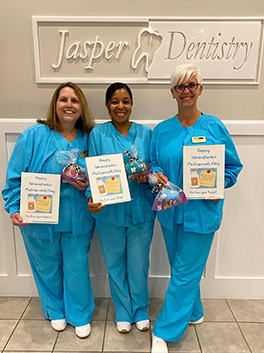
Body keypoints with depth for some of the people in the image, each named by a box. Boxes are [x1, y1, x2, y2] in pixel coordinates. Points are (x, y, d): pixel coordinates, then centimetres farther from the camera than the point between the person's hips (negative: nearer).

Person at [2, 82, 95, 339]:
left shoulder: (89, 139, 0)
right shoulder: (34, 135, -7)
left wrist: (88, 185, -14)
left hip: (77, 219, 1)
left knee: (76, 268, 13)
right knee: (48, 268, 18)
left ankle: (80, 316, 39)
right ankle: (55, 311, 47)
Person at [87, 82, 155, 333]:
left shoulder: (145, 133, 3)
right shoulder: (97, 134, -1)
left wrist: (147, 176, -17)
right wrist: (92, 198, -20)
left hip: (141, 211, 1)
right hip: (109, 212, 0)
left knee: (139, 264, 14)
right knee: (115, 264, 15)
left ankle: (140, 310, 40)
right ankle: (123, 312, 40)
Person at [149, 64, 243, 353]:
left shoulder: (215, 127, -3)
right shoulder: (161, 130, 4)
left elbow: (233, 166, 1)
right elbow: (153, 163, 10)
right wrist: (157, 175, -12)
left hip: (202, 212, -3)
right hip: (170, 210, 4)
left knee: (184, 273, 4)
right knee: (185, 268, 20)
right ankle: (194, 313, 46)